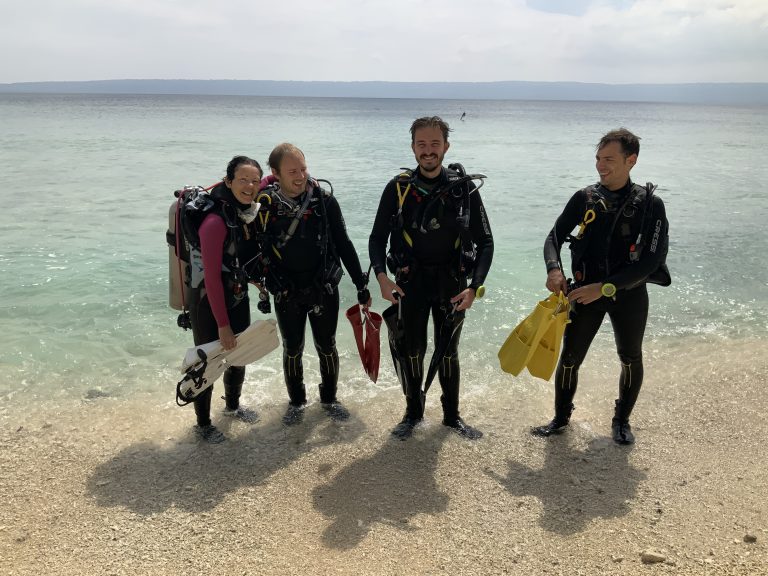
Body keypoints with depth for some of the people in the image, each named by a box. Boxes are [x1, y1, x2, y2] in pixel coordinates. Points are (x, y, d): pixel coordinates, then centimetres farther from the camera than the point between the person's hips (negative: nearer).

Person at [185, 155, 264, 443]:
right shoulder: (215, 220, -26)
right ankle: (203, 423, 30)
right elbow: (212, 278, -25)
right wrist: (223, 325, -22)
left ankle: (233, 405, 47)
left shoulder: (247, 212, -4)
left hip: (237, 298, 8)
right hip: (208, 303, -8)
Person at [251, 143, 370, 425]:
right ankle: (296, 401, 34)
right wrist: (260, 285, 0)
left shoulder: (324, 199, -10)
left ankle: (329, 397, 34)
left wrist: (361, 285, -1)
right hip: (287, 294, 0)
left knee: (327, 347, 12)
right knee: (292, 349, 13)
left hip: (324, 289, 0)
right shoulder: (264, 205, -11)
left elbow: (343, 244, -4)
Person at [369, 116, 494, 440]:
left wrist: (474, 288, -15)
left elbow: (485, 242, -4)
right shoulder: (398, 188, -5)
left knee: (448, 351, 12)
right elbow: (378, 237, 0)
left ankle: (452, 415, 29)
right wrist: (381, 276, -16)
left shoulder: (464, 189, -6)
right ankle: (413, 412, 28)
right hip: (411, 281, 0)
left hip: (451, 282, 0)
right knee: (412, 350, 7)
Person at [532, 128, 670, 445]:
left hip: (629, 293, -1)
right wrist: (554, 269, -22)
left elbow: (651, 260, -16)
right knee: (569, 358, 3)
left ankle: (621, 420, 34)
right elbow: (554, 237, -1)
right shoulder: (585, 198, -3)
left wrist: (605, 287, -24)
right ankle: (561, 418, 24)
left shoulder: (650, 204, -10)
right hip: (587, 290, 1)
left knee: (631, 359, 13)